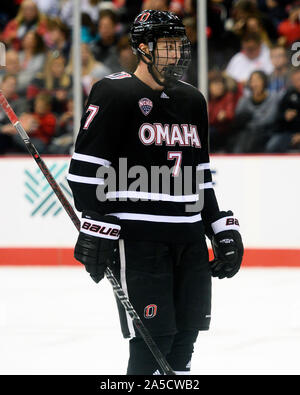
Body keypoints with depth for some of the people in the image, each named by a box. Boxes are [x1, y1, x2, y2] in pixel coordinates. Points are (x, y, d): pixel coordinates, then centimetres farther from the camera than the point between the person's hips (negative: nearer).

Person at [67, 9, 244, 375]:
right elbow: (85, 167, -10)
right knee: (154, 336, -9)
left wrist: (224, 229, 17)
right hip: (137, 236, -7)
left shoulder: (192, 101, 16)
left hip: (189, 236, 7)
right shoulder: (115, 94, -7)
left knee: (185, 333, 9)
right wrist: (97, 227, -16)